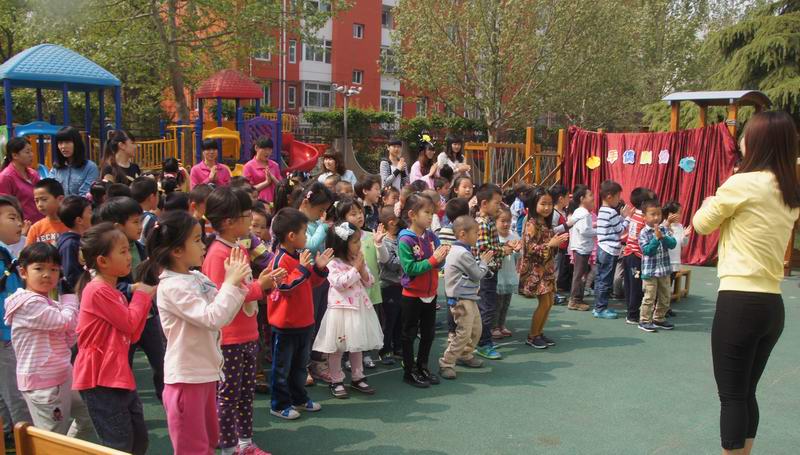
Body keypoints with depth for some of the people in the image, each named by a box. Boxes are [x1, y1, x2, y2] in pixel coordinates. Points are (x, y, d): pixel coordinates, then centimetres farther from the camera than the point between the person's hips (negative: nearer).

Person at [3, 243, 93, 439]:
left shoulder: (51, 305, 13)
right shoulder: (29, 303, -18)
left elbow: (68, 341, 12)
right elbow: (65, 321, -23)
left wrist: (67, 300, 0)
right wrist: (70, 297, -3)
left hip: (61, 377, 9)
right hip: (42, 382, -9)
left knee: (90, 416, 19)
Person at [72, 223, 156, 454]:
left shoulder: (113, 292, 15)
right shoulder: (98, 291, -17)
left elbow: (132, 335, 12)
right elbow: (129, 323, -14)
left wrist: (145, 298, 6)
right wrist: (141, 296, 0)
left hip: (119, 377, 10)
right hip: (100, 380, -10)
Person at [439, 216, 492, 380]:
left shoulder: (460, 250, 12)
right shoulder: (463, 253, -21)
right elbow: (478, 275, -13)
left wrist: (481, 261, 7)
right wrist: (484, 262, 2)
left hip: (469, 298, 11)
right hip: (461, 300, -11)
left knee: (476, 329, 19)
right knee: (463, 333, -9)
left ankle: (465, 356, 35)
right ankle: (446, 364, -2)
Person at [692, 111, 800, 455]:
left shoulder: (742, 183, -11)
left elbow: (701, 224, 2)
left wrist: (713, 204, 19)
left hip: (740, 302, -8)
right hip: (772, 305, 8)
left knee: (731, 397, 2)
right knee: (746, 393, 19)